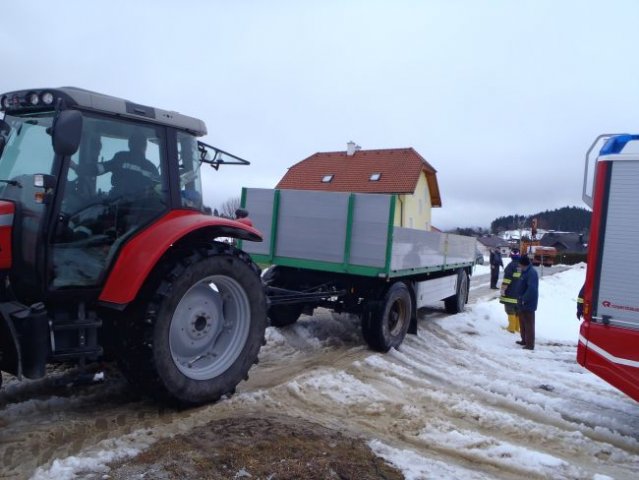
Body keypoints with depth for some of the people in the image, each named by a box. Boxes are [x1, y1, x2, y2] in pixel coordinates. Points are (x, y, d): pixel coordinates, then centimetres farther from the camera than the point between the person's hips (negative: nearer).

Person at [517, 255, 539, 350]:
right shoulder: (525, 272, 11)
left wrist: (524, 299, -23)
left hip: (528, 304, -10)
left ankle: (530, 344, 3)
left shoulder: (531, 273, -21)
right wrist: (520, 299, 16)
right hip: (522, 303, 10)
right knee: (522, 322, 21)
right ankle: (525, 340, 34)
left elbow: (532, 289, -30)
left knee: (529, 324, -3)